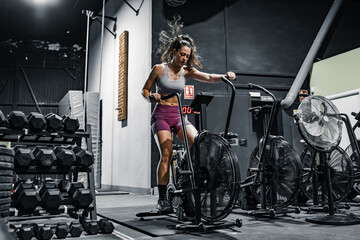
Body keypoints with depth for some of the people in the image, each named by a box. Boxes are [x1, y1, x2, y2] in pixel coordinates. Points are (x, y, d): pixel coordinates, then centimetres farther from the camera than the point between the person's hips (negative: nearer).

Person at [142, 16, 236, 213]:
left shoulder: (187, 71, 8)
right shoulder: (159, 69, 1)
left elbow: (208, 77, -6)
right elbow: (145, 90, 7)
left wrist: (225, 77, -24)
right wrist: (151, 97, -16)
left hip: (178, 116, 3)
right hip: (161, 115, -3)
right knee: (166, 154, -18)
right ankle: (162, 199, -11)